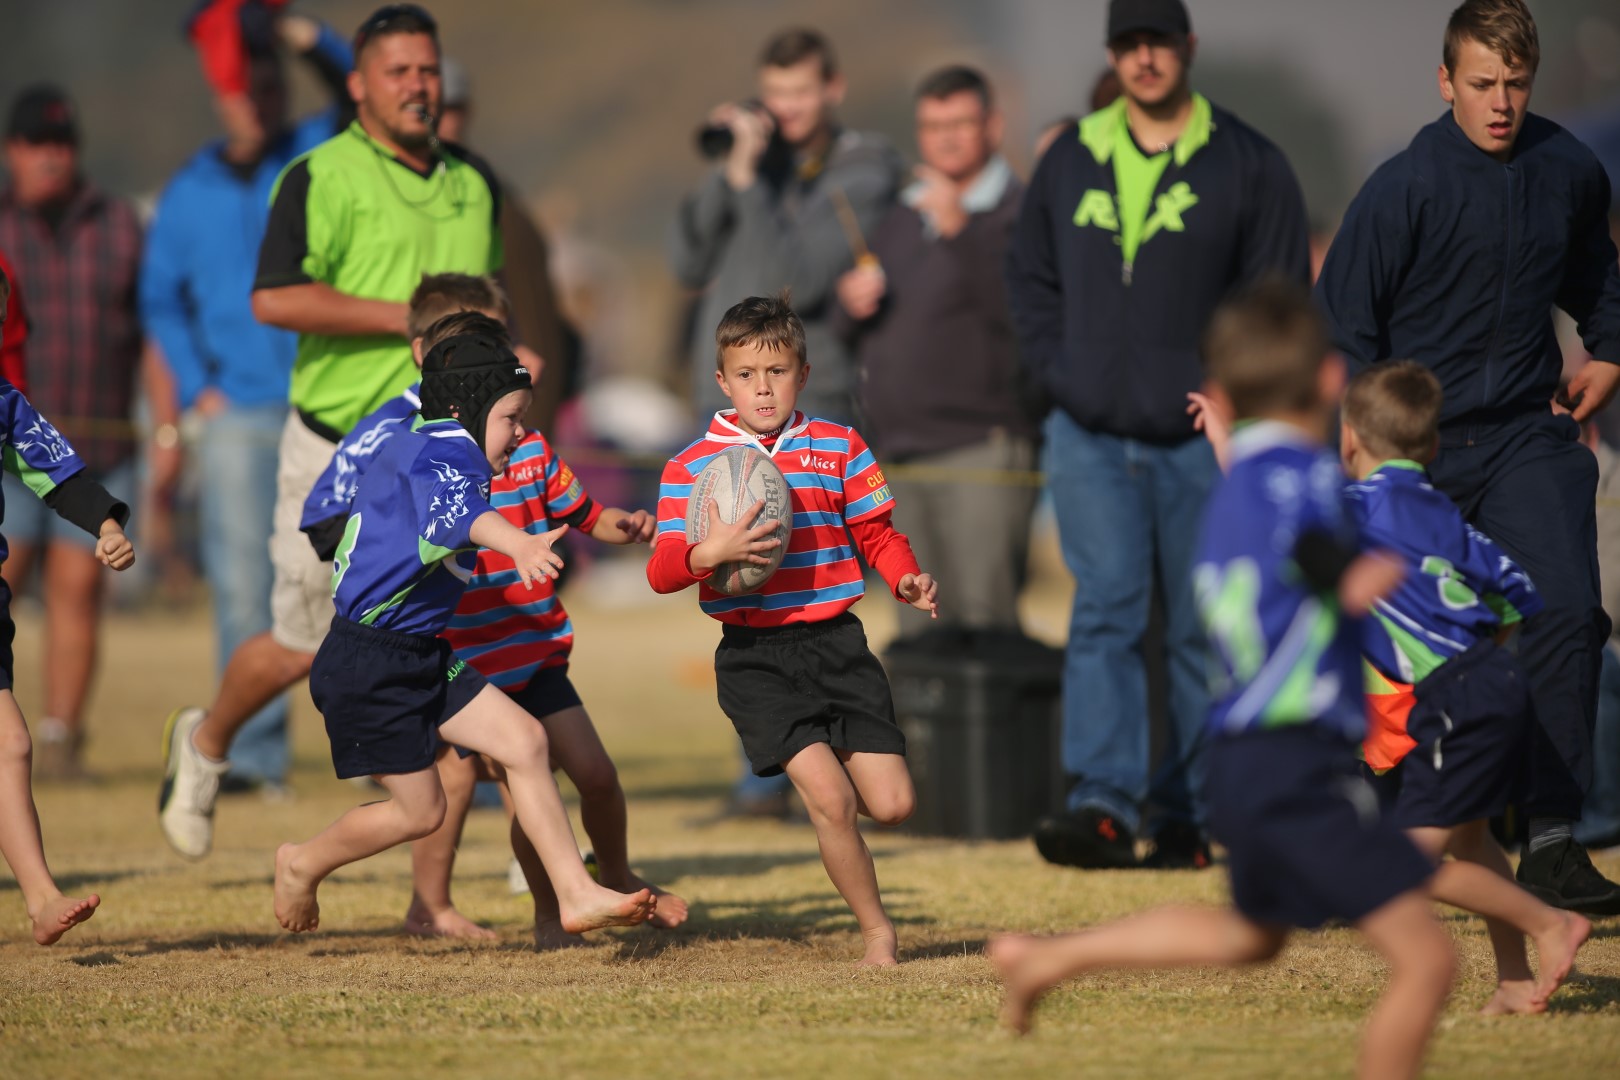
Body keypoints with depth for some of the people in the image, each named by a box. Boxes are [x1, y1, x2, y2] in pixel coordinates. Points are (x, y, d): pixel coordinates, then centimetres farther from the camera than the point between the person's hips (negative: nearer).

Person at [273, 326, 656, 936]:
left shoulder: (410, 447, 12)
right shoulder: (447, 451, -19)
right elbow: (455, 511, -43)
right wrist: (517, 542, -64)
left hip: (420, 657, 10)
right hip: (368, 669, -10)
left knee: (525, 741, -2)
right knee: (420, 811, 0)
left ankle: (576, 895, -2)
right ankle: (302, 866, 25)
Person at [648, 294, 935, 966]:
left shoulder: (839, 448, 6)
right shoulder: (690, 467, -1)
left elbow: (876, 533, 13)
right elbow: (662, 573, -7)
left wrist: (906, 578, -8)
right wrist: (709, 553, -28)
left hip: (837, 644, 3)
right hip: (755, 659, -3)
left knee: (891, 804, -3)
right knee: (831, 799, -17)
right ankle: (877, 933, 1)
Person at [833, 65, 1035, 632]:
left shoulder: (1017, 214, -2)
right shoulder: (901, 218, 20)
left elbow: (1018, 308, -19)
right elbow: (853, 332, 26)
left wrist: (958, 230, -27)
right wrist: (852, 305, 2)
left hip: (980, 453, -7)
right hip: (897, 453, 7)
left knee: (983, 620, -16)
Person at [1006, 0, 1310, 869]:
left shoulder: (1249, 168, 1)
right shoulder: (1072, 163, 10)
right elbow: (1029, 276, 18)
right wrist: (1057, 370, 4)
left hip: (1203, 440, -1)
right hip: (1090, 438, 2)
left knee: (1201, 631, 4)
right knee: (1105, 610, -11)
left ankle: (1187, 814, 11)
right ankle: (1102, 805, -19)